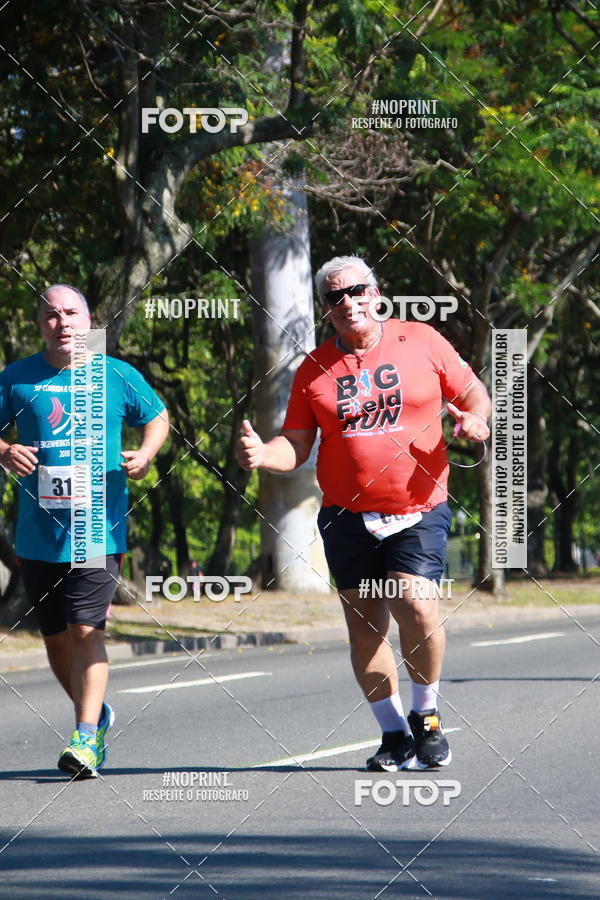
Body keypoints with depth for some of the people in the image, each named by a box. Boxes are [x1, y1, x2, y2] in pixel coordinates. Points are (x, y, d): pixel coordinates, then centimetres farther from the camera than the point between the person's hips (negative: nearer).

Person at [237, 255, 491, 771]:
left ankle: (426, 716, 3)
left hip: (419, 510, -2)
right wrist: (261, 454, -15)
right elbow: (295, 447, 6)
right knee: (365, 626, 2)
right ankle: (395, 736, 17)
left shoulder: (421, 341, 3)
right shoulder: (315, 370, 6)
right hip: (348, 517, 3)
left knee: (414, 604, -20)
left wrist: (476, 419, -10)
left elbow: (472, 392, 13)